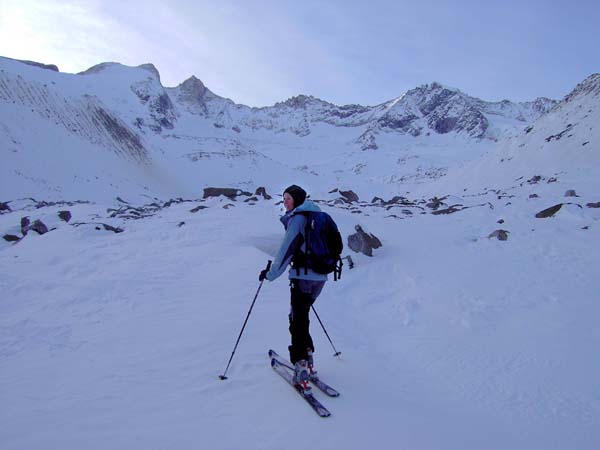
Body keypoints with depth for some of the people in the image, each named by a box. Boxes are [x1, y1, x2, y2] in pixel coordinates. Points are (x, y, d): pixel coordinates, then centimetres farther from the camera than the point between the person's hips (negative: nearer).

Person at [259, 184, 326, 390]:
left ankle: (301, 367, -5)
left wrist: (271, 273, -5)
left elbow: (286, 249, -13)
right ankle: (307, 360, 24)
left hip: (303, 277, -9)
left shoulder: (297, 218, -11)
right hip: (320, 277, 9)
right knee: (301, 317, 19)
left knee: (298, 321, -4)